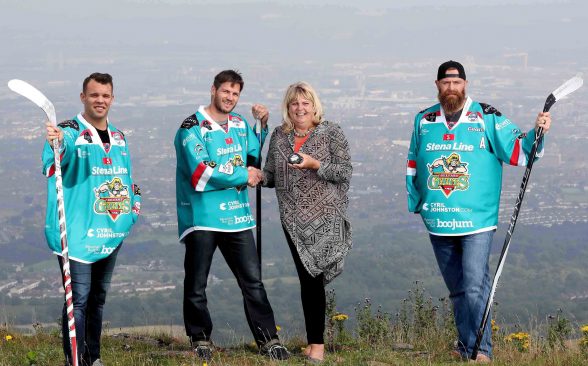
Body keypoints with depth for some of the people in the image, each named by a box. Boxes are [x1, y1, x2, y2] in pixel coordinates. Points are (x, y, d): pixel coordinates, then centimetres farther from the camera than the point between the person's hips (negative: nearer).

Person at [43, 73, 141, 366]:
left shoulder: (118, 136, 13)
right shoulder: (70, 132, -11)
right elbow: (55, 162, -34)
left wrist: (134, 204, 13)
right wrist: (57, 144, -55)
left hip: (110, 232, 7)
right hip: (77, 232, -7)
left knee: (98, 297, 16)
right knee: (78, 297, -12)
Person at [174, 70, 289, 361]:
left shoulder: (240, 124, 13)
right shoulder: (193, 127, -7)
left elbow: (256, 157, 26)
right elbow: (200, 173, -18)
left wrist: (262, 126, 10)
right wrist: (243, 176, -11)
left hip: (237, 216, 5)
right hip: (202, 216, -5)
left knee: (253, 281, 3)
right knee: (196, 286, 5)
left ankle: (268, 339, 6)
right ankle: (200, 339, 18)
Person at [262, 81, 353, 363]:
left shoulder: (331, 133, -1)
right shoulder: (279, 136, 11)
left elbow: (345, 172, -6)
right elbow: (271, 176, 15)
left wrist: (315, 164, -19)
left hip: (324, 218, -4)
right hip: (293, 219, 4)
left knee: (312, 276, -9)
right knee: (307, 276, 5)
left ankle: (316, 343, -6)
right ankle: (316, 342, 10)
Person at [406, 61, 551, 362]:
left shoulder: (487, 117, -2)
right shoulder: (423, 121, 10)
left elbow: (518, 150, -2)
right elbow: (413, 164, 21)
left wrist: (536, 133, -20)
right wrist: (414, 201, 17)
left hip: (477, 220, -4)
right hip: (438, 222, 4)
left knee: (475, 287, -13)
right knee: (456, 289, 13)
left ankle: (480, 350, -10)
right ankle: (466, 346, 23)